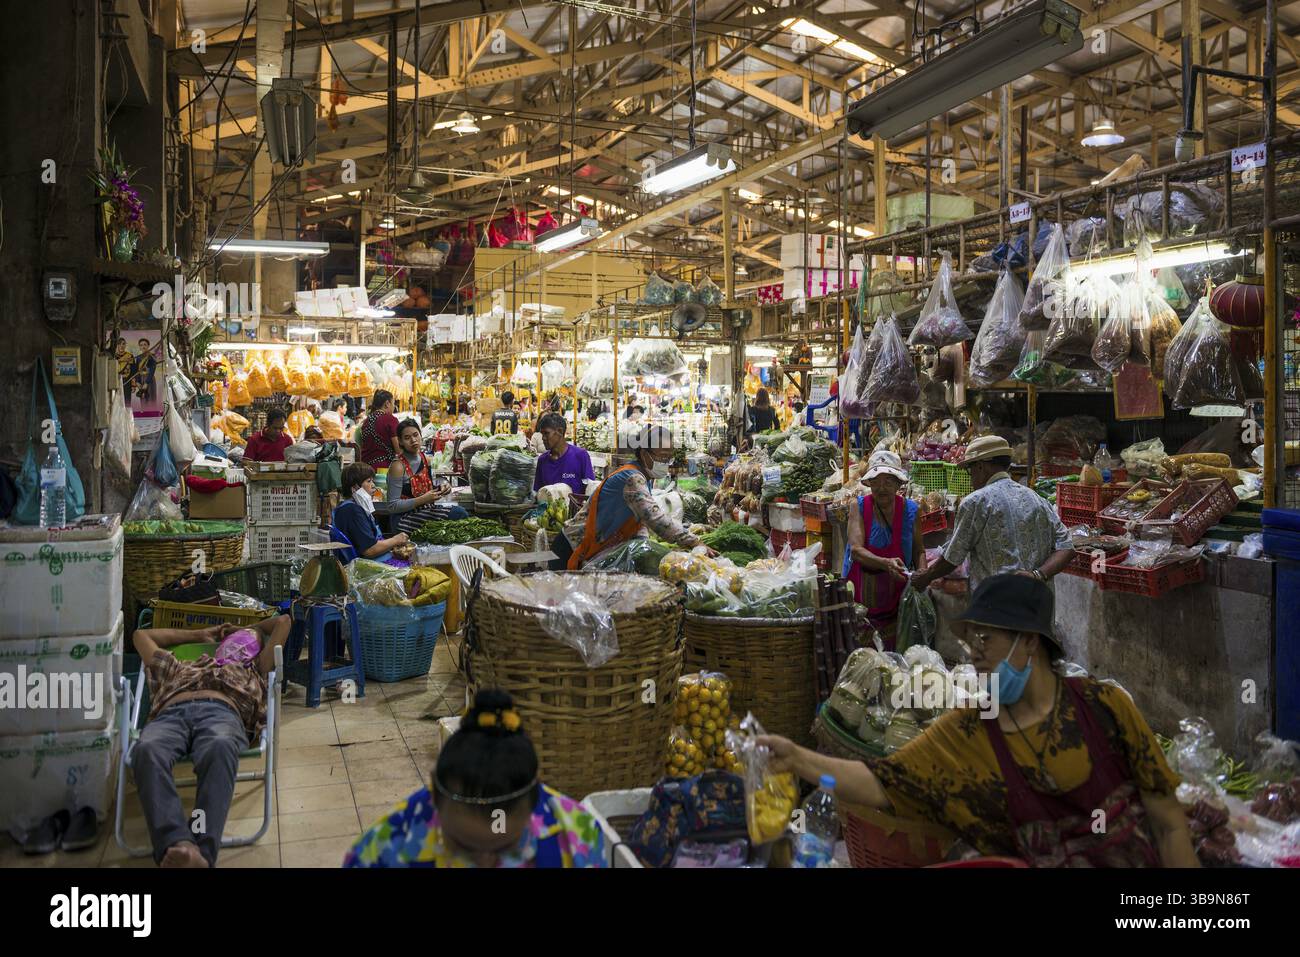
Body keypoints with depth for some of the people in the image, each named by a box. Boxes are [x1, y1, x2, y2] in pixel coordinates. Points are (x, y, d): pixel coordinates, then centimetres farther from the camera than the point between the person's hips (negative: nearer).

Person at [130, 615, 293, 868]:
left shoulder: (252, 672, 42)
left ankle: (202, 853, -59)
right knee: (147, 750, -39)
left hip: (221, 712, -2)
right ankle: (177, 843, -57)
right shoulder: (179, 669, 47)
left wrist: (246, 629, 63)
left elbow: (283, 621, 48)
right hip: (170, 714, 2)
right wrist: (198, 634, 64)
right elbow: (141, 635, 60)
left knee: (220, 748, -42)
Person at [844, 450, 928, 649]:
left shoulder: (911, 510, 3)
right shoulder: (860, 507, -5)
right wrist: (885, 564, -32)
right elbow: (856, 550, -16)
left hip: (896, 596, 2)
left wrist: (922, 573, -8)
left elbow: (919, 550, 12)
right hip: (861, 594, -2)